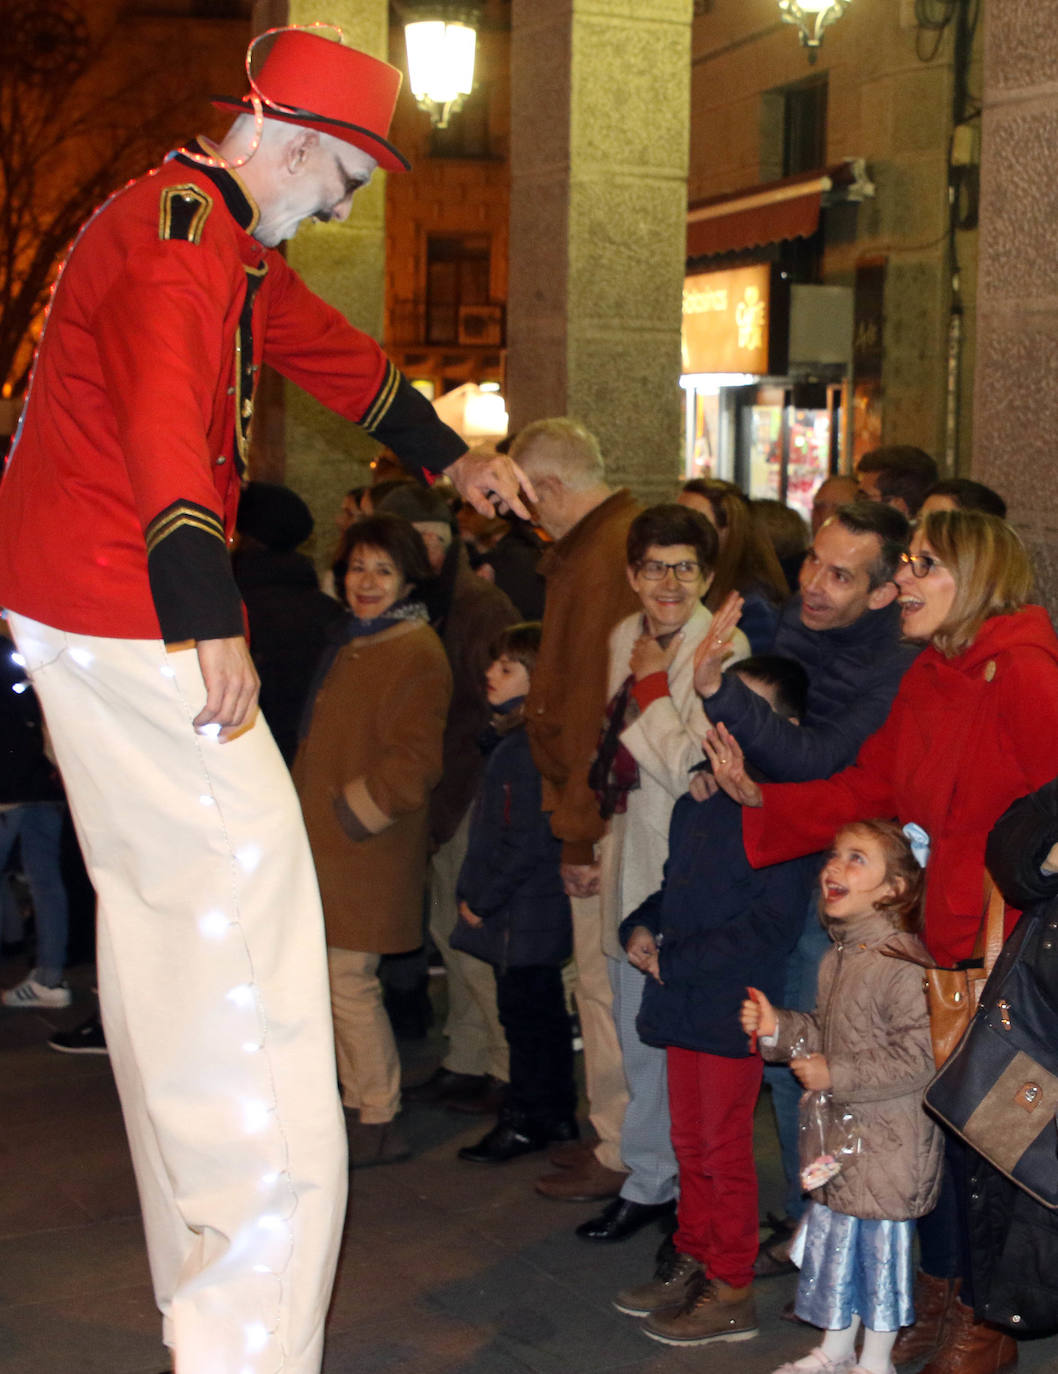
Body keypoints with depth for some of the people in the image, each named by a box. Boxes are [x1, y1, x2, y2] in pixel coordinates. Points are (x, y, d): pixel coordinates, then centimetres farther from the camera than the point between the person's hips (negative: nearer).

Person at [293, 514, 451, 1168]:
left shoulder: (416, 654, -13)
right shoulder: (352, 643, 17)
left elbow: (415, 761, -20)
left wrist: (350, 811, -16)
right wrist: (309, 808, 18)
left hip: (368, 847, -9)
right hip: (331, 842, 9)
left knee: (350, 983, -6)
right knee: (345, 981, 14)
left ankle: (380, 1126, 6)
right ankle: (363, 1108, 25)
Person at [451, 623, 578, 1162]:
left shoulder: (530, 748, -20)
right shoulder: (508, 739, 12)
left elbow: (526, 843, -22)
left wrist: (482, 901, -15)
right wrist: (472, 893, 12)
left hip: (522, 915, -10)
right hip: (515, 914, 10)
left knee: (525, 1013, 1)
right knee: (542, 1011, 16)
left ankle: (525, 1120, 12)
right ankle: (555, 1114, 26)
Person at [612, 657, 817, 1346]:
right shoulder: (699, 800, 11)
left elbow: (768, 927, -20)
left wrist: (674, 960, -18)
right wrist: (642, 927, 3)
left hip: (733, 1010, -8)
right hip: (683, 1004, 8)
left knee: (724, 1148, 2)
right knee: (691, 1142, 17)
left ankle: (731, 1291, 15)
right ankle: (692, 1260, 32)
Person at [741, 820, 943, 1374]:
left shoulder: (900, 961, -21)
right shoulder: (839, 955, 7)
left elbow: (918, 1058, -24)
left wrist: (835, 1075, -21)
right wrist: (778, 1027, 2)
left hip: (891, 1141, -8)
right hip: (840, 1131, 8)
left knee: (880, 1242, 4)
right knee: (831, 1233, 17)